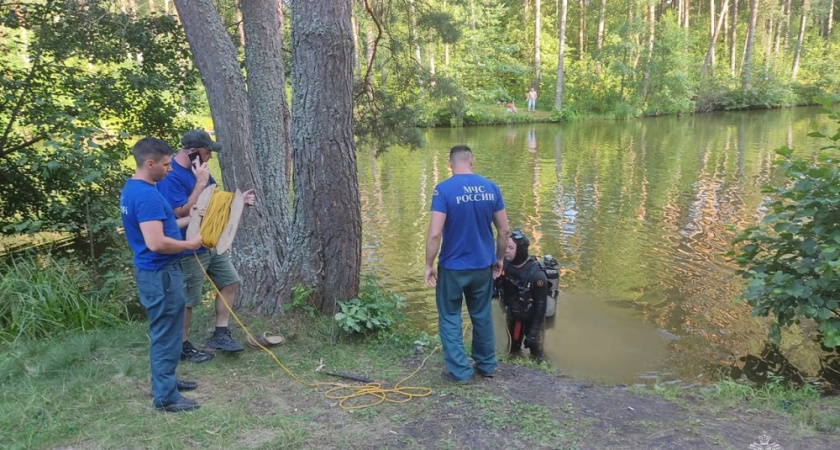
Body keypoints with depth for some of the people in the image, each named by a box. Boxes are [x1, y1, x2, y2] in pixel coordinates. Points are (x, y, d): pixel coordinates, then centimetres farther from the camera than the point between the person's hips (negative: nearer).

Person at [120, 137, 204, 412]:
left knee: (164, 332, 22)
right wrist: (190, 244, -16)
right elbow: (156, 243, -31)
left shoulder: (131, 189, 9)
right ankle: (165, 396, 12)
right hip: (160, 273, -10)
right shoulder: (147, 195, -24)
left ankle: (164, 380, 35)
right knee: (166, 334, 1)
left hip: (153, 270, 10)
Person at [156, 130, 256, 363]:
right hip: (190, 250, -9)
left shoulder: (198, 169, 5)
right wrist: (201, 183, -28)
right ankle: (183, 347, 21)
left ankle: (220, 334, 23)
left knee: (230, 281, 14)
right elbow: (182, 213, -29)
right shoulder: (170, 177, -23)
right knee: (187, 300, 4)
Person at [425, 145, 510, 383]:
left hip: (452, 267, -4)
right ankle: (486, 364, 32)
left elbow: (435, 233, -20)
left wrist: (429, 265, -9)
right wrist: (499, 258, 15)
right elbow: (504, 231, 1)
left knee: (450, 318, 12)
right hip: (483, 265, 4)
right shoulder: (491, 187, -2)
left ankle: (459, 370, 16)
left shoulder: (444, 189, -15)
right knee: (482, 315, 19)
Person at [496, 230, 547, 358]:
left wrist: (533, 332, -21)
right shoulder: (504, 264, -16)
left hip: (532, 318, -4)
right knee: (512, 352, 20)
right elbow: (495, 284, 3)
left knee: (536, 354, 8)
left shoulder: (536, 274, -29)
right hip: (512, 316, 5)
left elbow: (541, 304, -22)